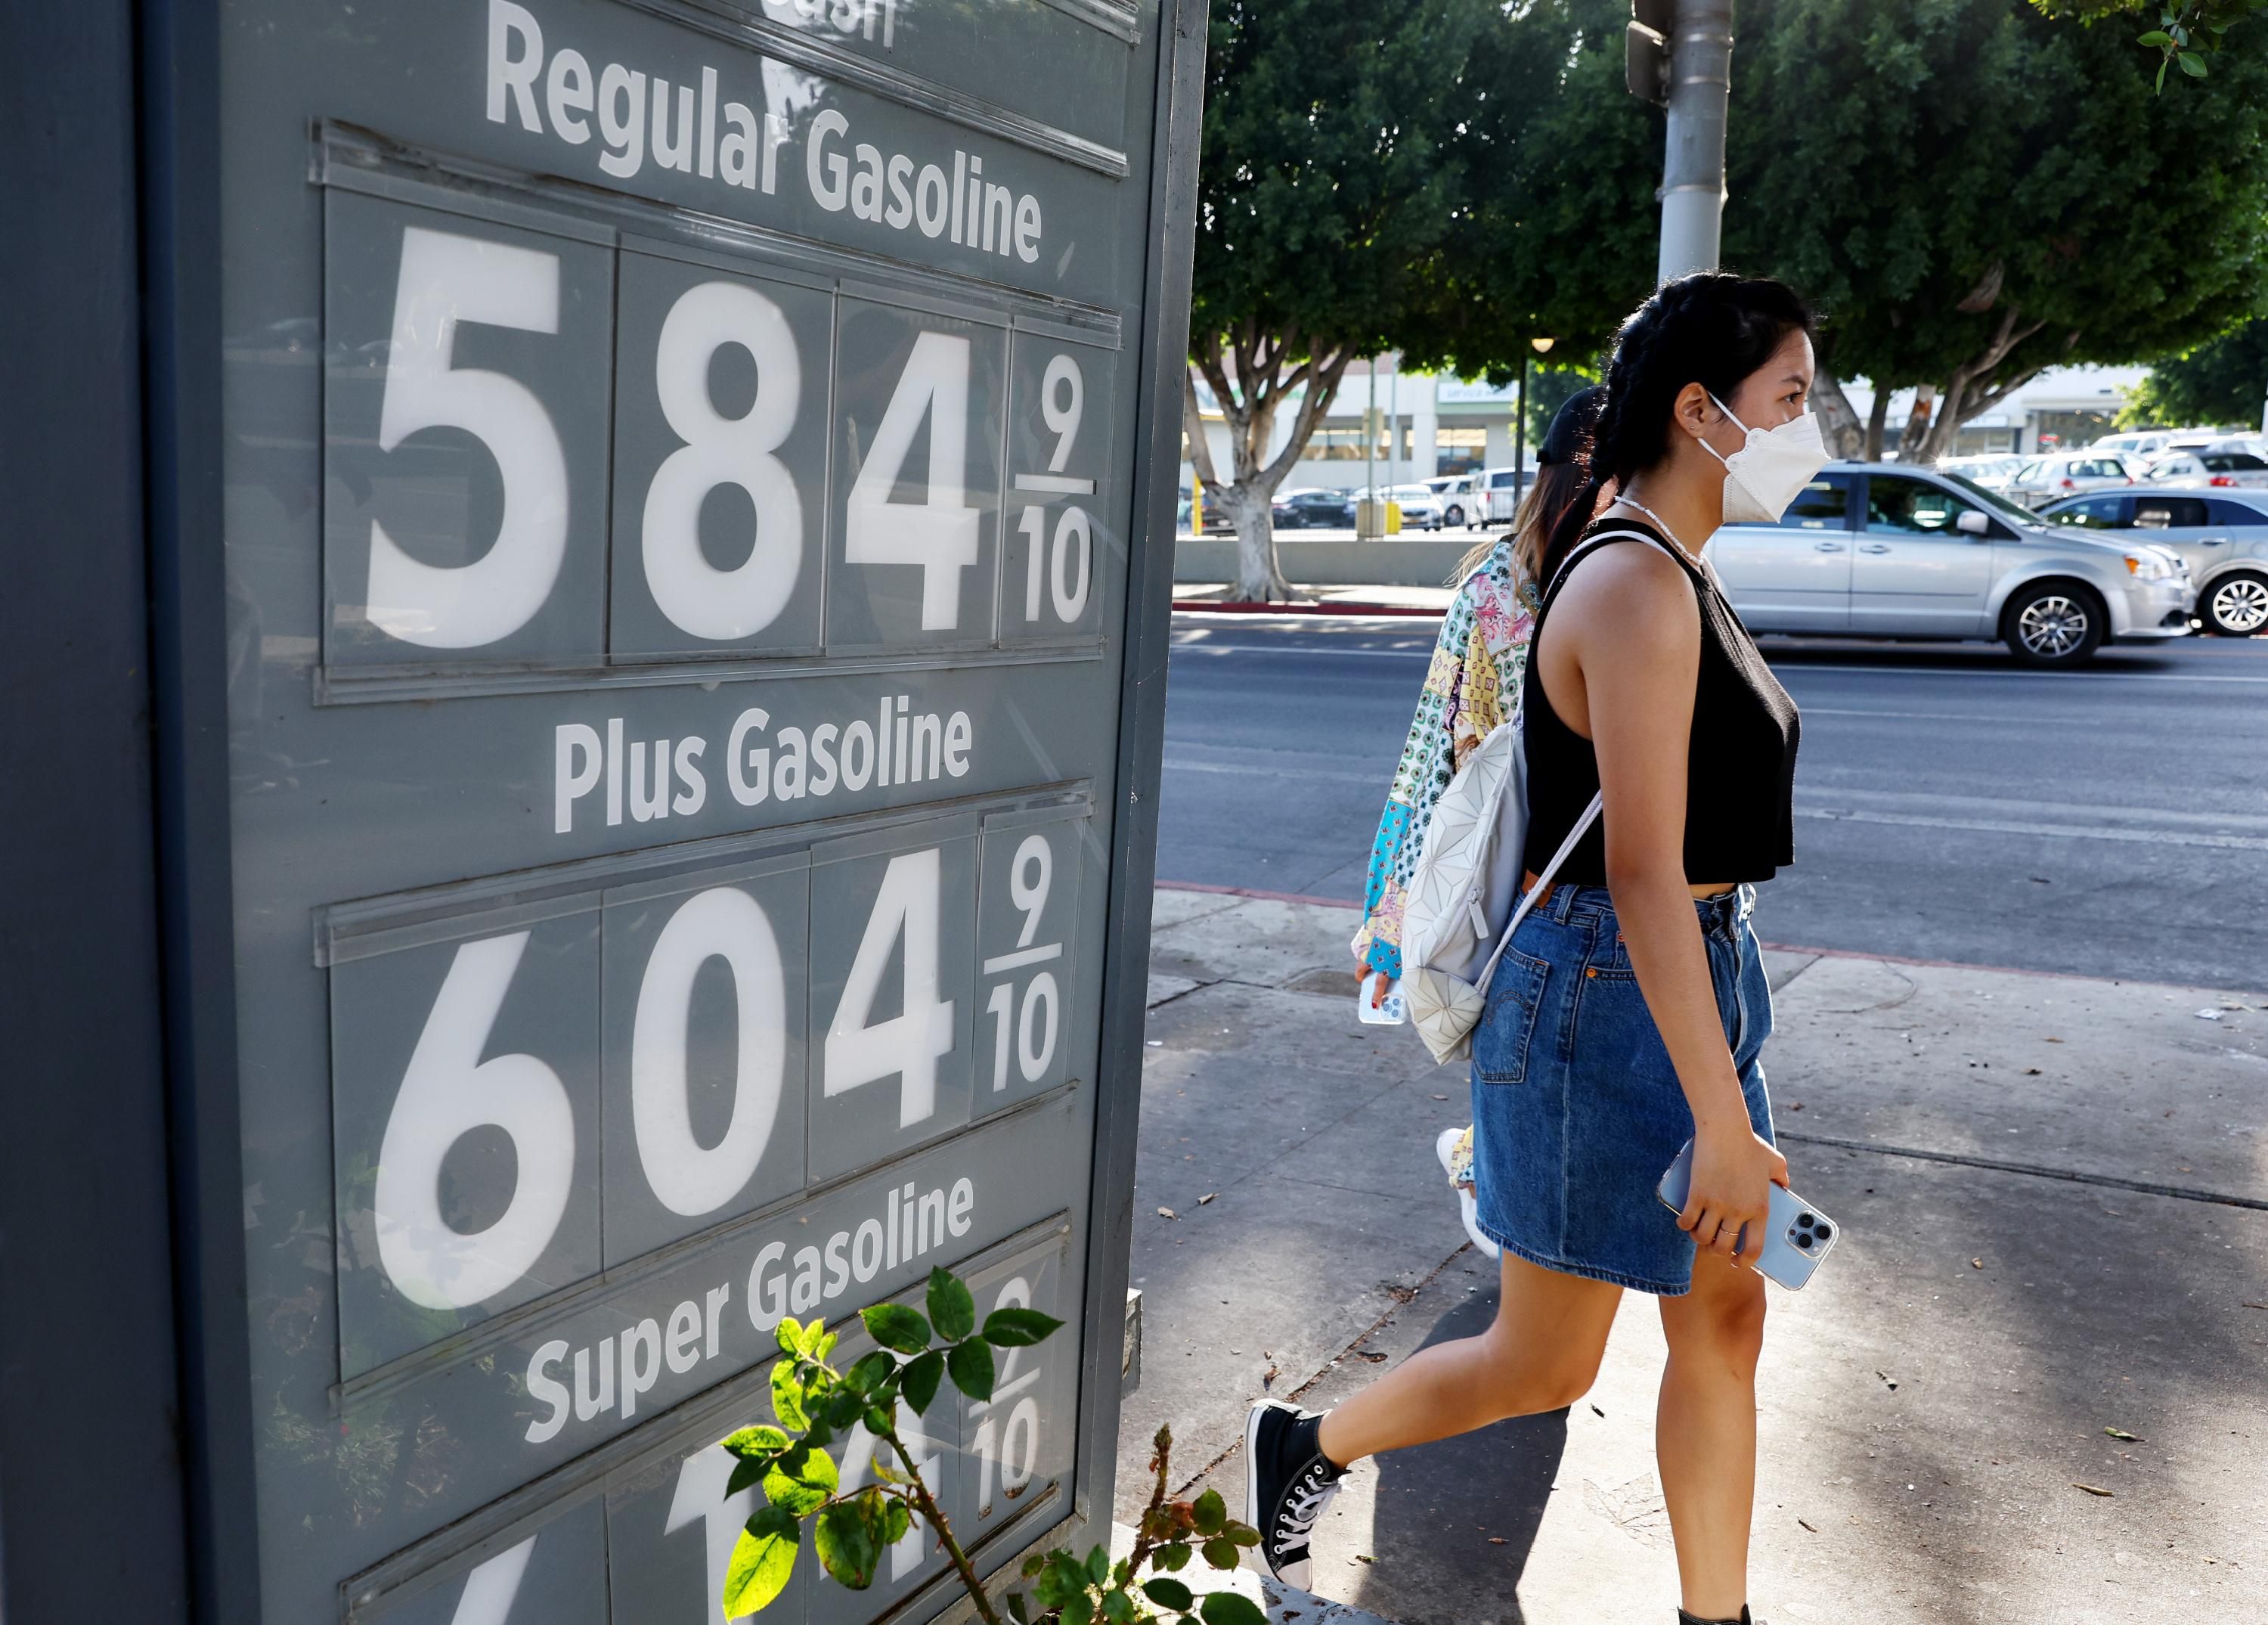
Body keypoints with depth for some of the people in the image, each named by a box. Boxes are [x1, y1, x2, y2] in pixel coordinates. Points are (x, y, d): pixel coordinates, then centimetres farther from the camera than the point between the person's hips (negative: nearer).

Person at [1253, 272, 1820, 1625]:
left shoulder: (1673, 571, 11)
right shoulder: (1635, 585, -20)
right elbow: (1643, 874, -26)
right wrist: (1721, 1123, -24)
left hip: (1698, 982, 9)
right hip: (1609, 1001, -9)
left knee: (1725, 1334, 15)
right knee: (1545, 1365, 7)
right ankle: (1305, 1448, 30)